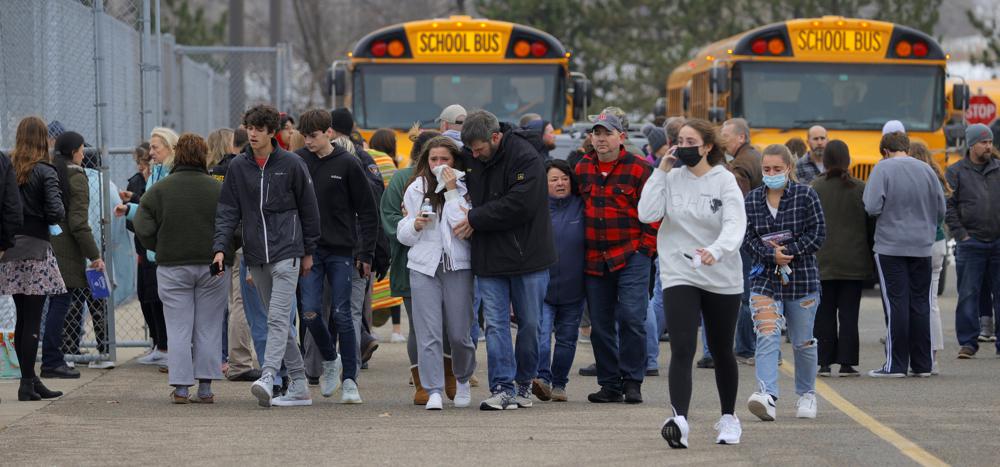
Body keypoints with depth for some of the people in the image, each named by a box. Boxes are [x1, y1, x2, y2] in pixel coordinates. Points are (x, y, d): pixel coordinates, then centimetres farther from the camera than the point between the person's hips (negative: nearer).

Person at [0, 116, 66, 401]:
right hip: (36, 249, -5)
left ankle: (30, 380, 18)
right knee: (33, 321, -2)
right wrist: (56, 217, 4)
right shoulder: (45, 172, -8)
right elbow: (56, 212, -17)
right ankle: (27, 384, -3)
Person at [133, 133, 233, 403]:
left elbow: (143, 229, -6)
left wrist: (162, 250, 11)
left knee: (179, 330, 4)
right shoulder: (219, 189, -2)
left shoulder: (159, 190, -3)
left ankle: (180, 388, 0)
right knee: (208, 328, 7)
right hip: (212, 268, 0)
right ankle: (205, 388, 5)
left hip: (172, 267, 0)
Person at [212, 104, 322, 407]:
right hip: (256, 257, 5)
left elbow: (308, 209, 5)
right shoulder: (238, 167, 7)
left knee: (278, 318, -16)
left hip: (286, 252, -5)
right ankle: (299, 386, 13)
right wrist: (220, 247, -7)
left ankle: (267, 378, -28)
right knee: (276, 320, 8)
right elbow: (227, 211, 6)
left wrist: (309, 251, 6)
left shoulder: (291, 164, -1)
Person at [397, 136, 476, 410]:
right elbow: (402, 234, 14)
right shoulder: (415, 189, 9)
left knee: (459, 333, 3)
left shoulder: (465, 189, 1)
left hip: (458, 266, -2)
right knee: (428, 333, -7)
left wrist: (452, 192, -13)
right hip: (424, 266, 2)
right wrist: (415, 225, -8)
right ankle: (433, 391, -8)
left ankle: (463, 379, 29)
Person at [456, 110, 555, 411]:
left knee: (530, 323, 7)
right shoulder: (469, 158, 4)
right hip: (489, 258, 4)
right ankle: (502, 389, -5)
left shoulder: (525, 158, -14)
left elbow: (520, 205, -22)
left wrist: (476, 219, -16)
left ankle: (525, 382, 22)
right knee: (495, 324, -3)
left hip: (527, 256, -4)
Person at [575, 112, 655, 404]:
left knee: (631, 317, -12)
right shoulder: (582, 169, 10)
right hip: (594, 259, 5)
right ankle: (610, 384, 13)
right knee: (600, 324, 6)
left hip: (631, 256, -5)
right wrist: (581, 248, 16)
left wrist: (646, 247, -6)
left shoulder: (639, 169, -3)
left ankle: (632, 382, -3)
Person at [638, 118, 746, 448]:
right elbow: (647, 214, -11)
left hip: (722, 278, 0)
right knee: (682, 349, -17)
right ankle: (679, 419, -29)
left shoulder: (724, 181, -7)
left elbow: (735, 225, -20)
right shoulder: (672, 179, 1)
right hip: (679, 275, 0)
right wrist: (661, 171, -10)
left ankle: (729, 418, 33)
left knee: (722, 351, 14)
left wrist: (716, 250, -40)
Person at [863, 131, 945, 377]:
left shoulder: (883, 168, -8)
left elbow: (873, 207, -15)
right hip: (922, 247, 4)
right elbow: (941, 210, 8)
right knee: (920, 304, 9)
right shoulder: (926, 170, 4)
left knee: (896, 304, -1)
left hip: (891, 247, -4)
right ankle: (922, 364, 12)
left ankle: (896, 364, -1)